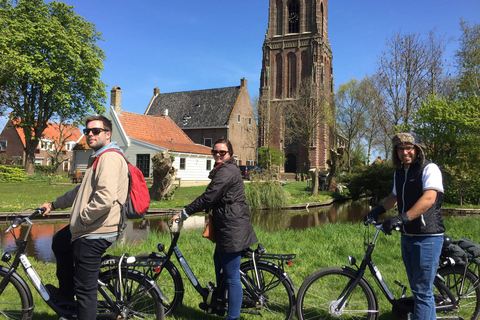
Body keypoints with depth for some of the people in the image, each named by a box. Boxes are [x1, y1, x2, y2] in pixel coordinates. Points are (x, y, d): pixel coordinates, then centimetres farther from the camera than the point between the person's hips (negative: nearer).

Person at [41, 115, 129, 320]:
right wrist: (54, 204, 30)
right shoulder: (99, 158, 18)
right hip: (88, 228, 12)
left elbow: (105, 198, -30)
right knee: (59, 242, 34)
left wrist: (81, 218, -17)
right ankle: (66, 293, 47)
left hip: (94, 234, -12)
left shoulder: (110, 157, -18)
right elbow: (82, 191, 29)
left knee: (85, 289, -4)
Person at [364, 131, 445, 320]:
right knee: (416, 288, 18)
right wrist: (378, 210, 15)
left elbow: (429, 198, -28)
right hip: (407, 237, 8)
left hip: (427, 238, -8)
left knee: (423, 292, -4)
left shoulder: (429, 169, -12)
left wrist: (402, 218, -37)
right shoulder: (399, 172, 12)